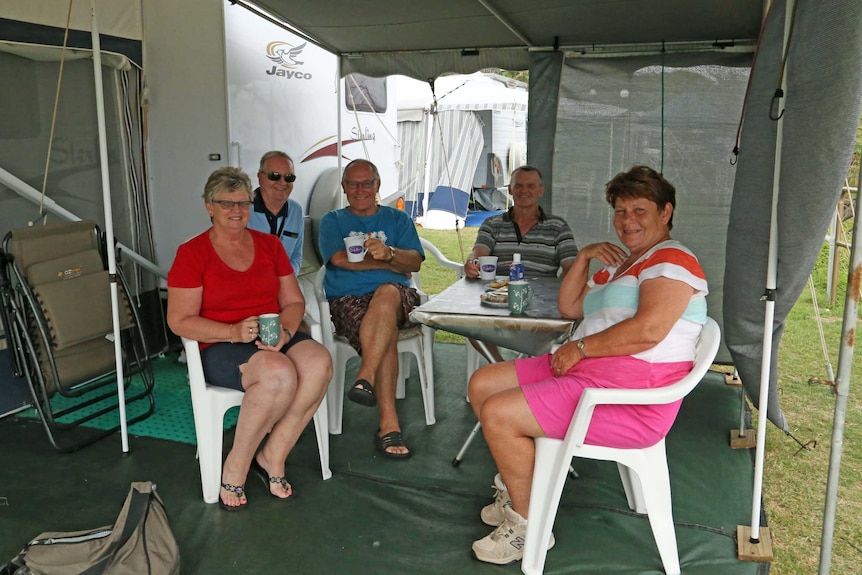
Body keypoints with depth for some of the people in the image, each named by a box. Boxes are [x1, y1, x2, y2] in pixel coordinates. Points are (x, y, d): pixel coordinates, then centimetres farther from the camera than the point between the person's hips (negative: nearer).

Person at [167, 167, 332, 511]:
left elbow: (294, 302, 12)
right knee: (279, 373, -35)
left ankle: (272, 457, -12)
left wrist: (284, 331, -12)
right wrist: (234, 332, -21)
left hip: (275, 340, 5)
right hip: (220, 348, -4)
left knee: (319, 362, -28)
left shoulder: (269, 245, 14)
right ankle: (235, 469, -13)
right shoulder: (192, 253, 0)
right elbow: (180, 321, -6)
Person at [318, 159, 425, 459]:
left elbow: (414, 262, 4)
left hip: (397, 296, 1)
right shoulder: (333, 221, 19)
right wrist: (388, 262, -1)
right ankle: (389, 423, -36)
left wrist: (388, 252, -18)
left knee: (387, 293, -38)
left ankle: (365, 378, -43)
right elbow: (339, 259, -3)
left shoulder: (398, 219, 21)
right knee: (387, 334, -33)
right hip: (347, 299, 0)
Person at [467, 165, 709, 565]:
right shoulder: (619, 262, 23)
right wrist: (583, 257, 9)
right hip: (587, 369, 11)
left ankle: (527, 525, 0)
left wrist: (580, 347, -15)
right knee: (482, 384, 10)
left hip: (631, 395, -11)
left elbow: (648, 330, -25)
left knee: (497, 413, -19)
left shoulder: (672, 260, -9)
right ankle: (515, 488, 18)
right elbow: (569, 307, 24)